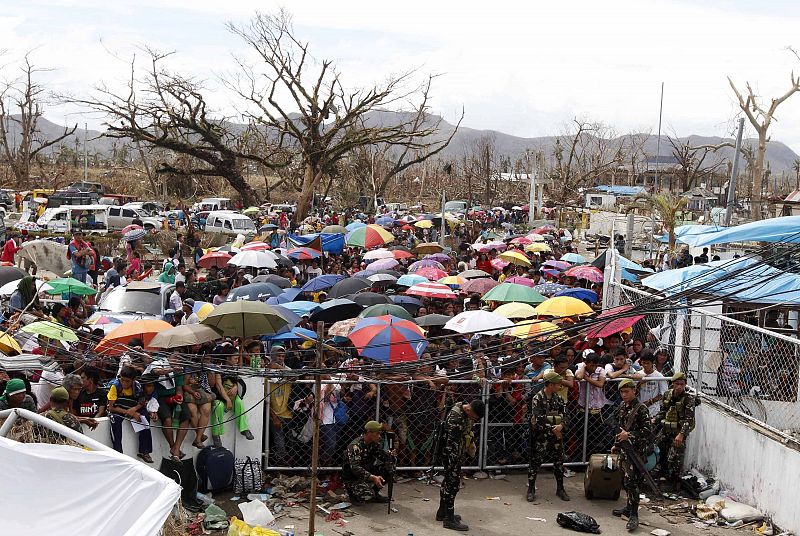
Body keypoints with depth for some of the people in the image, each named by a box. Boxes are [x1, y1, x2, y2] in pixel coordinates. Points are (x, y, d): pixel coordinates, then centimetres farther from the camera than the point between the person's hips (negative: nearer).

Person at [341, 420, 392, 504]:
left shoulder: (374, 443, -3)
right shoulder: (355, 446, -27)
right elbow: (355, 468, -37)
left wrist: (389, 454, -24)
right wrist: (373, 478, -48)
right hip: (352, 477, -7)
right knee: (367, 495, -31)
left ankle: (375, 492, 8)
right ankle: (352, 490, 3)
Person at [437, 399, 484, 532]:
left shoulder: (467, 413, 1)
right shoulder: (455, 418, -28)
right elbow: (451, 442, -28)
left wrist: (470, 449, 23)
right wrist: (452, 463, -27)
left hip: (457, 452, 10)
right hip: (451, 454, -10)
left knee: (448, 481, 18)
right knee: (453, 483, -6)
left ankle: (442, 512, 30)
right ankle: (449, 519, 0)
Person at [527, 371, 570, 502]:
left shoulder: (558, 398, 8)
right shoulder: (538, 399, -11)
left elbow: (564, 415, 6)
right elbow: (539, 420, -17)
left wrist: (561, 425, -14)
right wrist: (553, 429, -15)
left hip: (557, 434, 6)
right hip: (541, 436, -6)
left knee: (559, 461, 11)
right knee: (535, 462, -2)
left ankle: (560, 489, 24)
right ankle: (531, 490, 8)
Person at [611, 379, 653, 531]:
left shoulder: (641, 409, -13)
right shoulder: (621, 407, 11)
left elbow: (648, 430, -18)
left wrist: (629, 435, -24)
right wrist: (616, 444, 20)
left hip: (636, 451, -8)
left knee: (631, 482, -12)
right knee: (625, 481, 16)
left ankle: (634, 515, -9)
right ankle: (629, 507, 31)